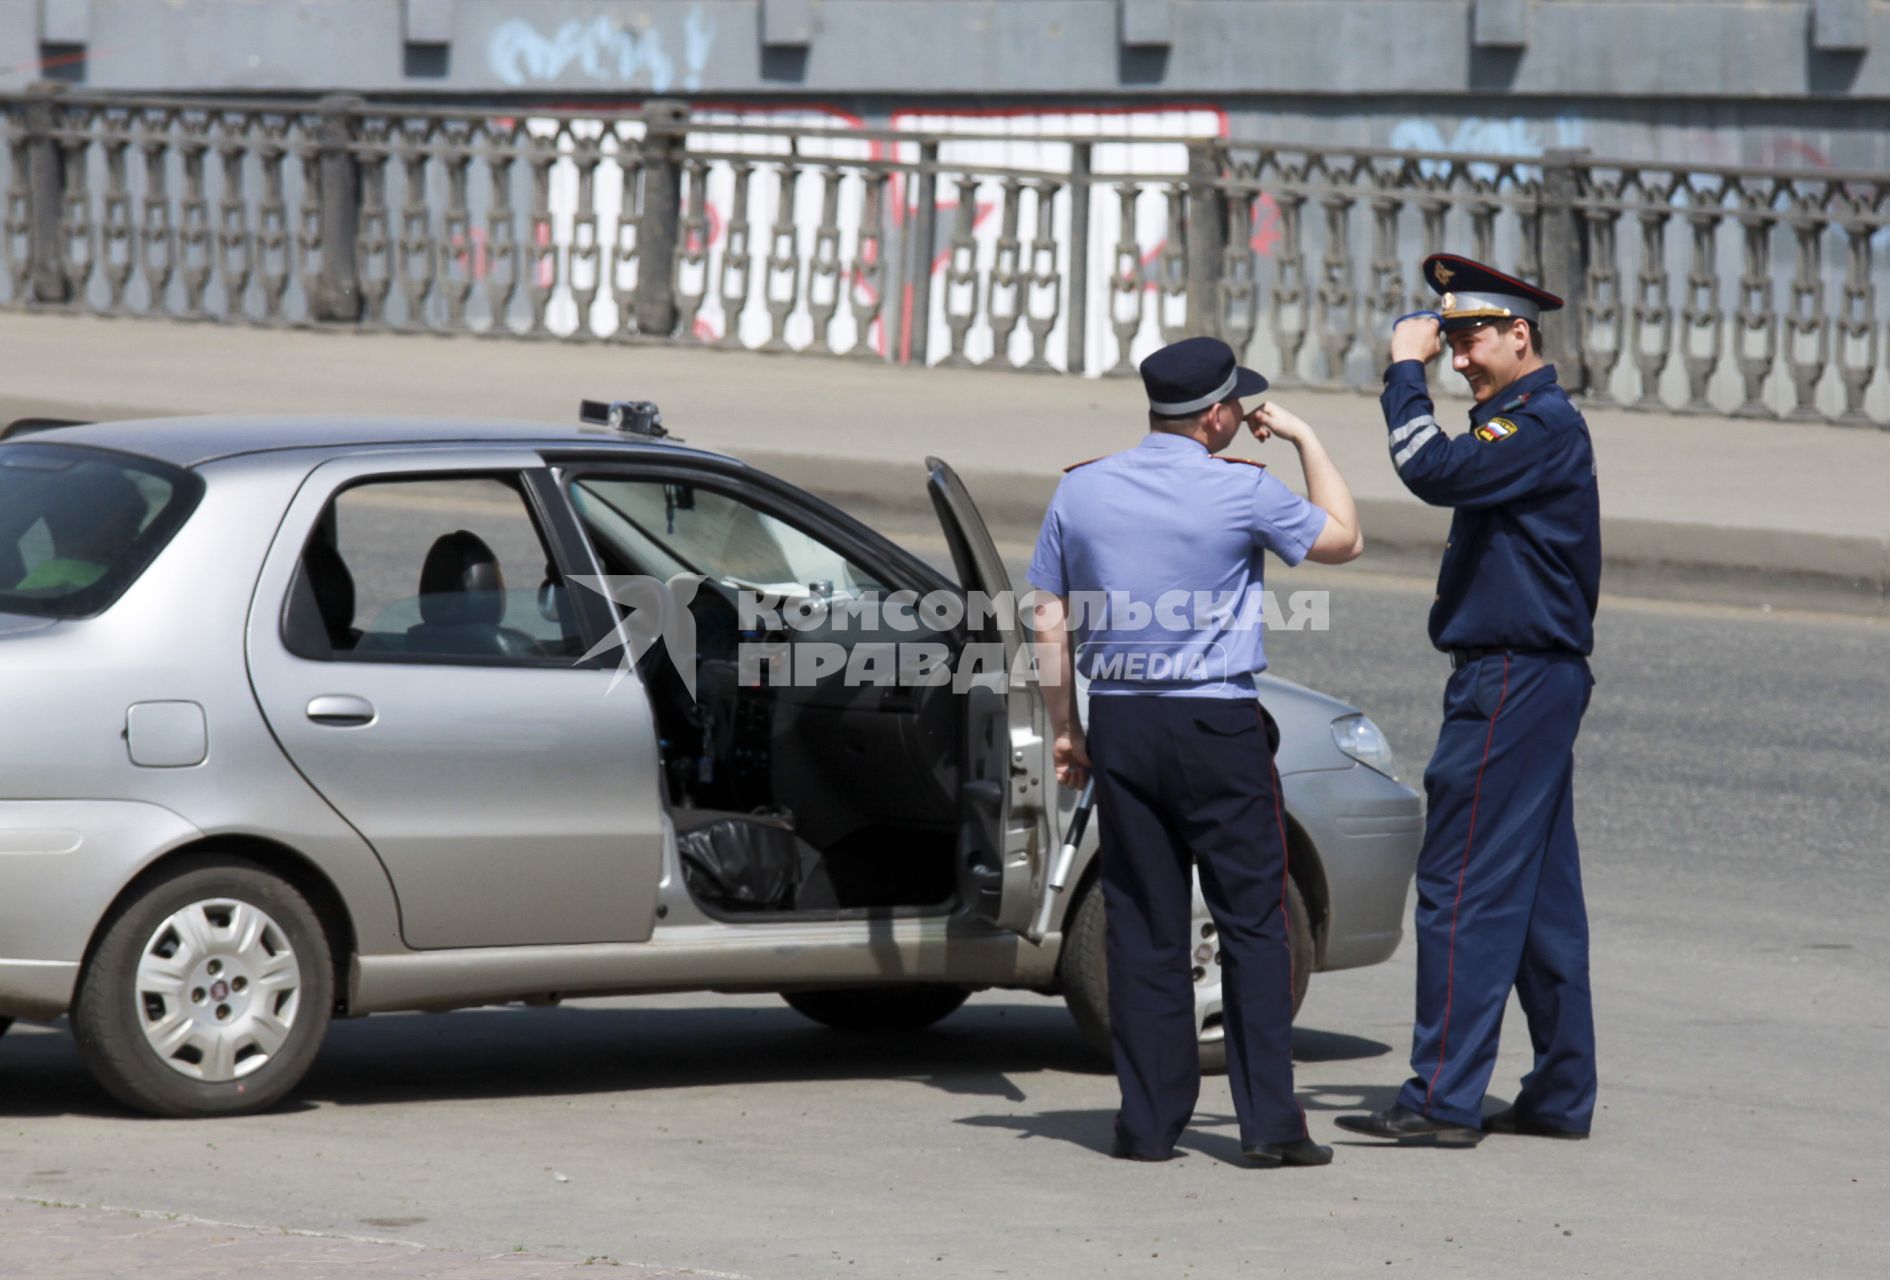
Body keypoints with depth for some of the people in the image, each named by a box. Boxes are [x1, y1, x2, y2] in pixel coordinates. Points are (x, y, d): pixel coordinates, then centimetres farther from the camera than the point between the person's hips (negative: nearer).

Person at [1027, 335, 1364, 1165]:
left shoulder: (1080, 491, 4)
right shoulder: (1242, 492, -8)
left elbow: (1050, 628, 8)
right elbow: (1342, 538, 8)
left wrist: (1064, 728, 16)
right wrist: (1306, 441, 15)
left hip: (1120, 724, 4)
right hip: (1217, 724, -4)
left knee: (1142, 926, 8)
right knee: (1253, 920, 2)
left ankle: (1149, 1121, 7)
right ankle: (1269, 1121, -2)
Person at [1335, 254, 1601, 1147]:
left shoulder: (1544, 424, -15)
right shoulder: (1530, 420, 17)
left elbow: (1435, 471, -27)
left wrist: (1405, 371, -18)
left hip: (1513, 682, -11)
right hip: (1537, 679, 11)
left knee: (1464, 889, -10)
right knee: (1539, 896, 11)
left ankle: (1443, 1097, -10)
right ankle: (1561, 1096, 15)